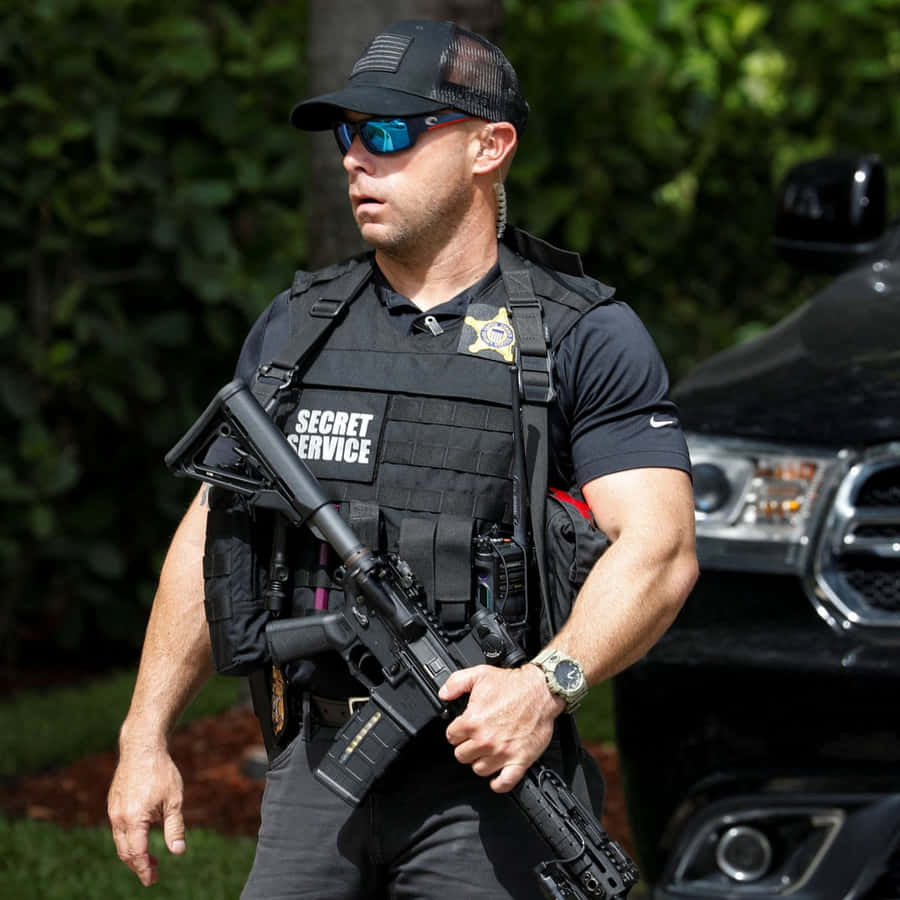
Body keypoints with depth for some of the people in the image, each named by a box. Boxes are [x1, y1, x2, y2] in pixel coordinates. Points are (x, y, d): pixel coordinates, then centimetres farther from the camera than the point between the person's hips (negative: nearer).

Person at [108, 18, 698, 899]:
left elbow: (657, 550, -12)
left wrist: (549, 684, -28)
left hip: (484, 772, -4)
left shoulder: (587, 338, -3)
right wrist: (145, 736, 9)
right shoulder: (294, 324, 12)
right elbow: (212, 536, 15)